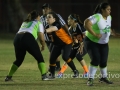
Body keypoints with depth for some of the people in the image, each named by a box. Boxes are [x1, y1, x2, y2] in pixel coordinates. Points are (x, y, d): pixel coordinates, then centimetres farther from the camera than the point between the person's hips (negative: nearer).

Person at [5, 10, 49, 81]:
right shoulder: (38, 23, 19)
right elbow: (41, 38, 10)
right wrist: (43, 46, 27)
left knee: (19, 60, 23)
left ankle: (9, 77, 21)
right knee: (39, 58, 8)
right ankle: (44, 75, -6)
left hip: (17, 38, 5)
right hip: (28, 38, -5)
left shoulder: (24, 23, 35)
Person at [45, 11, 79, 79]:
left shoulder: (57, 25, -28)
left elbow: (52, 29, -48)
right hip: (57, 44, 7)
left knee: (65, 57, -23)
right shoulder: (48, 27, -3)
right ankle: (52, 74, 9)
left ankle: (75, 71, -8)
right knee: (52, 58, -5)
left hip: (67, 43, -7)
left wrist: (44, 31, -65)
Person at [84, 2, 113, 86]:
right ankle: (90, 79, -10)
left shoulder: (109, 17, 1)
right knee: (96, 59, -18)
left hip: (104, 43, 7)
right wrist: (95, 34, -35)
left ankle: (104, 77, 28)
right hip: (92, 42, -7)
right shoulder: (97, 17, -24)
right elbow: (86, 23, -38)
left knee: (103, 61, 6)